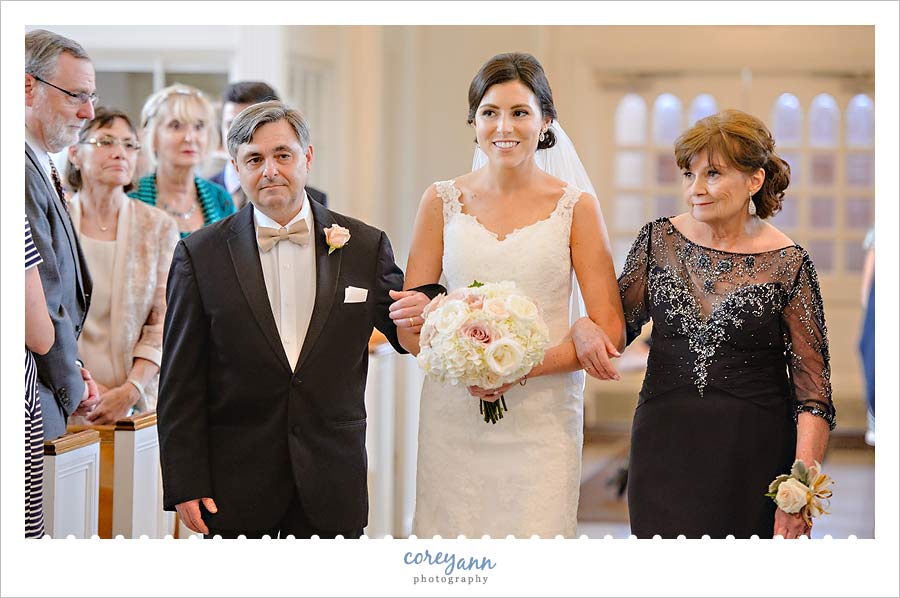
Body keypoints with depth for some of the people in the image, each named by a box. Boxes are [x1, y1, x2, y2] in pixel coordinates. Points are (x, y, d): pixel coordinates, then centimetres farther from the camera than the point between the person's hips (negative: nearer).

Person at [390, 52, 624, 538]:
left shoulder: (576, 207, 2)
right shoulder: (442, 201, 7)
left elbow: (609, 330, -2)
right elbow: (408, 323, 7)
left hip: (542, 421, -1)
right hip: (453, 419, 1)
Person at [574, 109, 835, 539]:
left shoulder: (787, 264, -5)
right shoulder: (659, 241, 3)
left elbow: (812, 389, -5)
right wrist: (585, 328, -10)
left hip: (754, 453, -2)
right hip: (666, 447, 2)